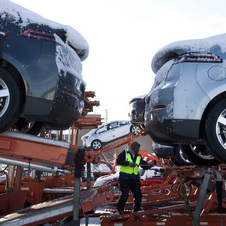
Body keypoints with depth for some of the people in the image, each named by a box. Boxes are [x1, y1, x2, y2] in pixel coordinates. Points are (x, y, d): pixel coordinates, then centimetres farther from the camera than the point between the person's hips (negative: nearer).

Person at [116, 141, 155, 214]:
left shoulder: (138, 157, 14)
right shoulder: (125, 153, -1)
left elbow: (145, 166, 12)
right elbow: (118, 161, -14)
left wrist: (150, 165, -10)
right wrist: (128, 163, -22)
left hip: (135, 178, 5)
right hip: (125, 178, -5)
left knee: (138, 195, 1)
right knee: (124, 195, -7)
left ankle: (136, 211, 16)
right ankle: (120, 209, 16)